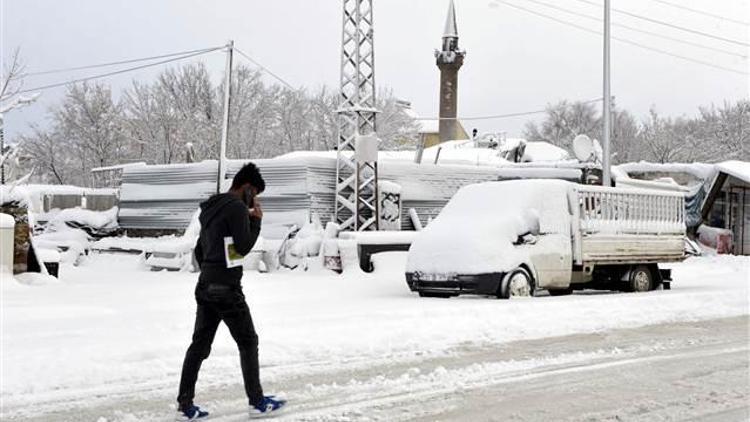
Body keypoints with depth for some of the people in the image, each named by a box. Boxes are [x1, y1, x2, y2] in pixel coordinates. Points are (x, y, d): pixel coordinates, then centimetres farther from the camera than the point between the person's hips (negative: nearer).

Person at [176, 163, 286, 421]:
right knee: (248, 342, 3)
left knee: (200, 344, 7)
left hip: (205, 286, 9)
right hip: (227, 288, -8)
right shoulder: (237, 207, -11)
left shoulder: (211, 208, 18)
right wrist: (256, 220, -3)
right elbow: (243, 247, -14)